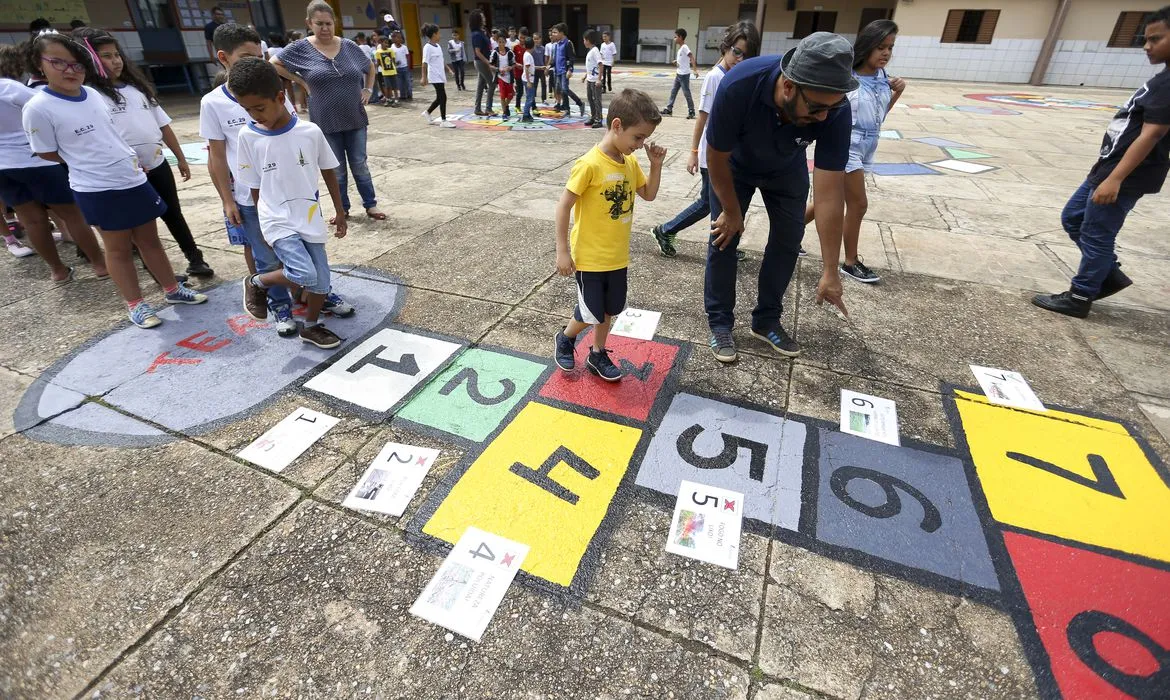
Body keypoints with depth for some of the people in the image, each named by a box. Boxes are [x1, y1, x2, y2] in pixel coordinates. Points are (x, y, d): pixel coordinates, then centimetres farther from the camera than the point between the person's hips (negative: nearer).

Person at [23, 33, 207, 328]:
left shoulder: (95, 93, 4)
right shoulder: (38, 108, -12)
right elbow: (48, 153, -5)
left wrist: (130, 161, 12)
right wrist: (86, 163, -1)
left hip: (134, 180, 5)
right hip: (97, 190, -5)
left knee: (150, 239, 14)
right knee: (118, 248, 6)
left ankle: (173, 289, 27)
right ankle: (135, 304, 18)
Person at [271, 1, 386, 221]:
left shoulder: (349, 46, 2)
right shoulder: (300, 48, -4)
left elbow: (370, 68, 18)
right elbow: (274, 64, 5)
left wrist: (368, 89, 6)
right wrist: (301, 81, -3)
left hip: (355, 119, 1)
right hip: (326, 122, -1)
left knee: (360, 165, 7)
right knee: (336, 170, 7)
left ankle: (370, 205, 17)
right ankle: (342, 209, 19)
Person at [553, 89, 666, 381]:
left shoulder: (630, 162, 2)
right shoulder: (590, 165, -21)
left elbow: (649, 195, 15)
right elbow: (563, 206, -18)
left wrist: (656, 164, -1)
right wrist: (562, 251, -17)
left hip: (617, 256, 7)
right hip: (589, 257, -7)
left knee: (608, 310, 17)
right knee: (590, 313, 3)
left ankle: (597, 355, 35)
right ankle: (564, 340, 32)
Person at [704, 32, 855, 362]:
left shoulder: (835, 109, -35)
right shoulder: (740, 85, -41)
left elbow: (829, 194, -33)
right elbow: (717, 158, -25)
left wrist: (830, 271, -32)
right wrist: (731, 211, -13)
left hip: (787, 169, 2)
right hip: (734, 165, -2)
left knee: (788, 239, 0)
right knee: (723, 237, -7)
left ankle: (767, 320, 16)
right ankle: (719, 322, 8)